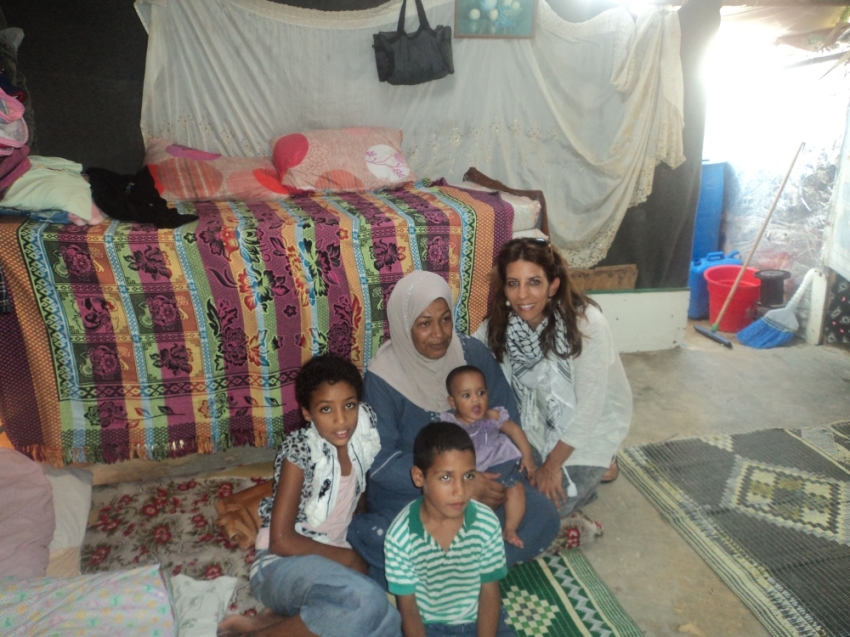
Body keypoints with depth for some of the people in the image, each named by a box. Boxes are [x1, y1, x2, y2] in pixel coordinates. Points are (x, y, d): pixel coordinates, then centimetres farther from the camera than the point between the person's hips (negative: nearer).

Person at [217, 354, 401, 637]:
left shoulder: (363, 431, -4)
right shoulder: (300, 449, -17)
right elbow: (282, 541, -17)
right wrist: (348, 558, -10)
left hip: (330, 562, 6)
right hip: (282, 565, -6)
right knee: (366, 601, -34)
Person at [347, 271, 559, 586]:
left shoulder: (473, 353, -7)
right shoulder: (382, 377, -16)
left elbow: (507, 419, 1)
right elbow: (381, 461, -15)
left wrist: (497, 477, -18)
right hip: (407, 489, -3)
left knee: (542, 516, -19)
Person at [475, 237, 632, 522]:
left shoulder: (587, 323, -31)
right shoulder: (499, 324, -17)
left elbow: (589, 406, -25)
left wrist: (552, 465, -17)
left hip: (594, 421, -4)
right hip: (543, 419, 5)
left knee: (550, 503, -12)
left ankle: (598, 467, 17)